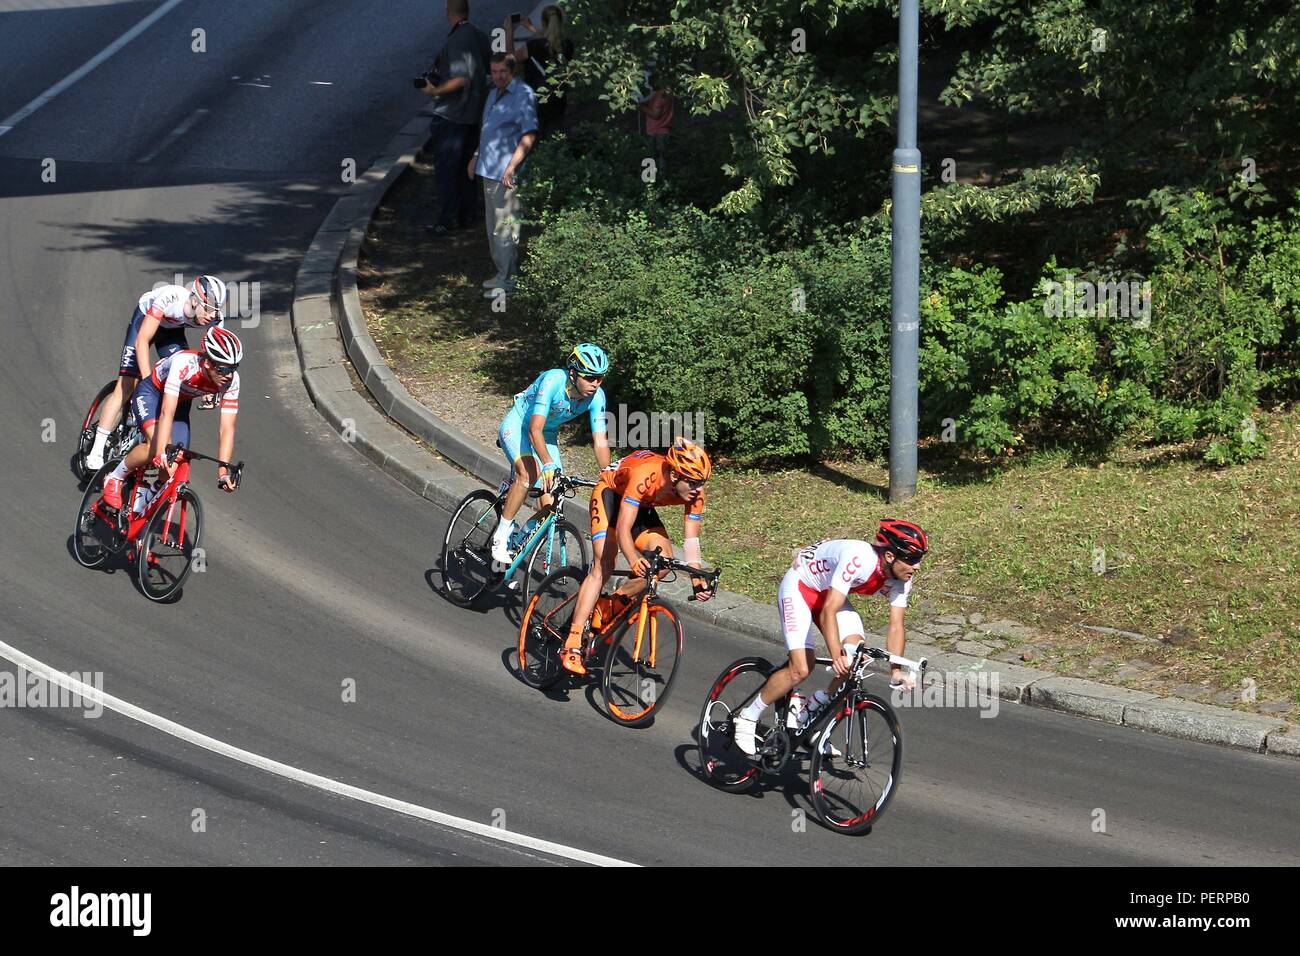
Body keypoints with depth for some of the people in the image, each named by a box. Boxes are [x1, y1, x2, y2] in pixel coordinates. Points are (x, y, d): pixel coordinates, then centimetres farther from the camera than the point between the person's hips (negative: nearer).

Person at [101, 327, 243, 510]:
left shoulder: (231, 380, -25)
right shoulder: (184, 363, -39)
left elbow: (226, 429, -26)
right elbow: (167, 412, -45)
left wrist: (223, 472, -36)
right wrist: (161, 453, -55)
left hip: (181, 403, 5)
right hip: (150, 394, -5)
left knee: (175, 468, -9)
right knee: (156, 447, -30)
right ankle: (114, 479, -6)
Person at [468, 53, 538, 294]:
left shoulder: (523, 95, -13)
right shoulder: (494, 93, 16)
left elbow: (529, 134, -19)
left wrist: (512, 165, -24)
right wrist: (477, 156, 26)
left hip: (506, 174, -9)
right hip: (489, 170, 10)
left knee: (505, 228, -8)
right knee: (493, 226, 15)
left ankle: (509, 279, -3)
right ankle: (502, 272, 23)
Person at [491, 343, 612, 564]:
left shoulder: (597, 396, -21)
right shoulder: (553, 381, -35)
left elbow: (600, 443, -18)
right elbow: (535, 430, -41)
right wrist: (548, 464, -54)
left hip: (548, 434, 5)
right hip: (518, 425, -5)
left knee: (550, 506, -9)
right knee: (528, 473, -32)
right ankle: (501, 537, -22)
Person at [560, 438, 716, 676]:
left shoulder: (695, 493, -25)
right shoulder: (645, 476, -42)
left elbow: (691, 541, -19)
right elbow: (623, 530, -43)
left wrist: (698, 582, -30)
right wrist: (634, 561, -60)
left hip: (642, 506, 6)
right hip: (610, 493, -6)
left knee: (664, 560, -16)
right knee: (603, 567, -19)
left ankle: (611, 605, 4)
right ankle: (572, 646, -21)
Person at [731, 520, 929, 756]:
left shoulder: (901, 578, -16)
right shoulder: (858, 558, -39)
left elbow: (896, 626, -10)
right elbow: (828, 612, -42)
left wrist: (896, 672, -21)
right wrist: (836, 656, -52)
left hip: (829, 593, 7)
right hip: (799, 587, -7)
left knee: (857, 653, -16)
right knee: (801, 669, -17)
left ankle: (815, 712, 3)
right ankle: (747, 717, 1)